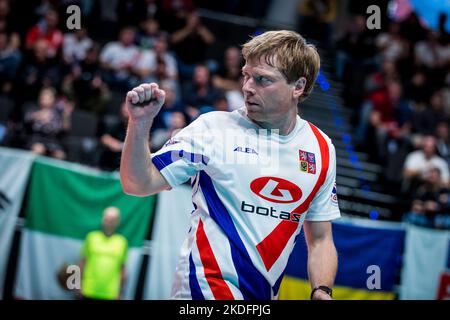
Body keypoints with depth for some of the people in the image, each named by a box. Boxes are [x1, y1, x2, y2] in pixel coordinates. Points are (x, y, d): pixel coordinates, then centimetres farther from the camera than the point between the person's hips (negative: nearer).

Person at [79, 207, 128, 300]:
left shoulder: (122, 242, 5)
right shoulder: (91, 237, 4)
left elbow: (122, 268, 9)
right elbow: (83, 262, 8)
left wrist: (120, 291, 7)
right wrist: (79, 285, 4)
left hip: (110, 294, 0)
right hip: (89, 292, 0)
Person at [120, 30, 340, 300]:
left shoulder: (322, 147, 6)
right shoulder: (212, 128, -5)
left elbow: (320, 239, 11)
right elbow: (138, 184, -8)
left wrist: (322, 292, -4)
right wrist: (140, 123, -21)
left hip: (266, 295, 5)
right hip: (207, 287, -4)